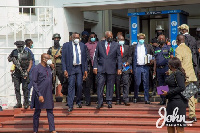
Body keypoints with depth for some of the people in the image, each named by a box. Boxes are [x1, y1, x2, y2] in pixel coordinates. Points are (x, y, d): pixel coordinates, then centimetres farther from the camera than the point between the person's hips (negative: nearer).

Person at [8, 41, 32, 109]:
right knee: (17, 88, 2)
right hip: (16, 73, 3)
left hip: (24, 73, -3)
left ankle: (26, 103, 4)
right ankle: (18, 103, 7)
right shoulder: (14, 52, 7)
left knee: (25, 88, -5)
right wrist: (12, 59, -7)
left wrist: (27, 71, -11)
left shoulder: (27, 53, 1)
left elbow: (30, 62, 0)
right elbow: (8, 58, 17)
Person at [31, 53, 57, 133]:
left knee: (50, 111, 5)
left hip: (48, 94, 6)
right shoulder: (37, 69, -10)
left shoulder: (48, 68, 11)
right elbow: (34, 82, -13)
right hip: (40, 94, -6)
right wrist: (39, 95, -18)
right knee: (37, 112, 4)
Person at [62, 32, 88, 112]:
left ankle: (78, 102, 22)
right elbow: (63, 58, 1)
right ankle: (70, 105, -2)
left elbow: (85, 59, 13)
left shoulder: (83, 46, 9)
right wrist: (65, 70, -7)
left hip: (80, 68, 2)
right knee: (71, 86, -4)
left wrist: (85, 70, 7)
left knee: (79, 86, 0)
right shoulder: (66, 45, 2)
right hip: (71, 68, -2)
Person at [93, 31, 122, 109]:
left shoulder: (116, 45, 6)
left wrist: (119, 68, -2)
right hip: (101, 69, 0)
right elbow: (96, 56, 8)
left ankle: (109, 102, 12)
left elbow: (119, 57, 6)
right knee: (100, 85, -4)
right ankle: (100, 103, 3)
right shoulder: (100, 44, 7)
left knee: (110, 86, 3)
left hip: (111, 69, 0)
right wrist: (95, 67, 0)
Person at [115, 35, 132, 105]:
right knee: (117, 84, 4)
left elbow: (130, 56, 16)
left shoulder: (127, 47, 15)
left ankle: (126, 100, -9)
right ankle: (118, 100, 13)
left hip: (125, 68, 2)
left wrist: (128, 62, -3)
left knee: (126, 84, -7)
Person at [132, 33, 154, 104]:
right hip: (137, 67, -1)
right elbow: (131, 57, 5)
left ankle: (147, 99, 4)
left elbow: (153, 55, 12)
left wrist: (152, 60, -8)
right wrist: (132, 68, -4)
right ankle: (135, 98, 16)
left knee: (146, 83, 0)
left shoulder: (148, 46, 10)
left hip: (145, 67, 1)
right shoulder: (134, 47, 7)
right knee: (137, 83, 2)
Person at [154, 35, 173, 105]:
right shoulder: (156, 49, 17)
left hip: (166, 68, -5)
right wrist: (154, 71, 13)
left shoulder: (168, 48, 4)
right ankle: (163, 99, 12)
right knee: (161, 85, 6)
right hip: (159, 69, 5)